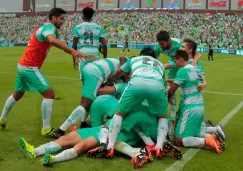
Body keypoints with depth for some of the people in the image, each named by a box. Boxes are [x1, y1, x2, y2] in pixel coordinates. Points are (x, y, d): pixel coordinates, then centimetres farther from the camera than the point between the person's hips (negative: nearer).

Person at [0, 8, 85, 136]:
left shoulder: (53, 30, 14)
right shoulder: (49, 27, -15)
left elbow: (62, 44, 4)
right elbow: (52, 40, -39)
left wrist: (79, 55, -11)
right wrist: (72, 51, -48)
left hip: (23, 66, 10)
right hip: (30, 68, -10)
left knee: (17, 95, 25)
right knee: (49, 94, -9)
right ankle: (46, 129, -6)